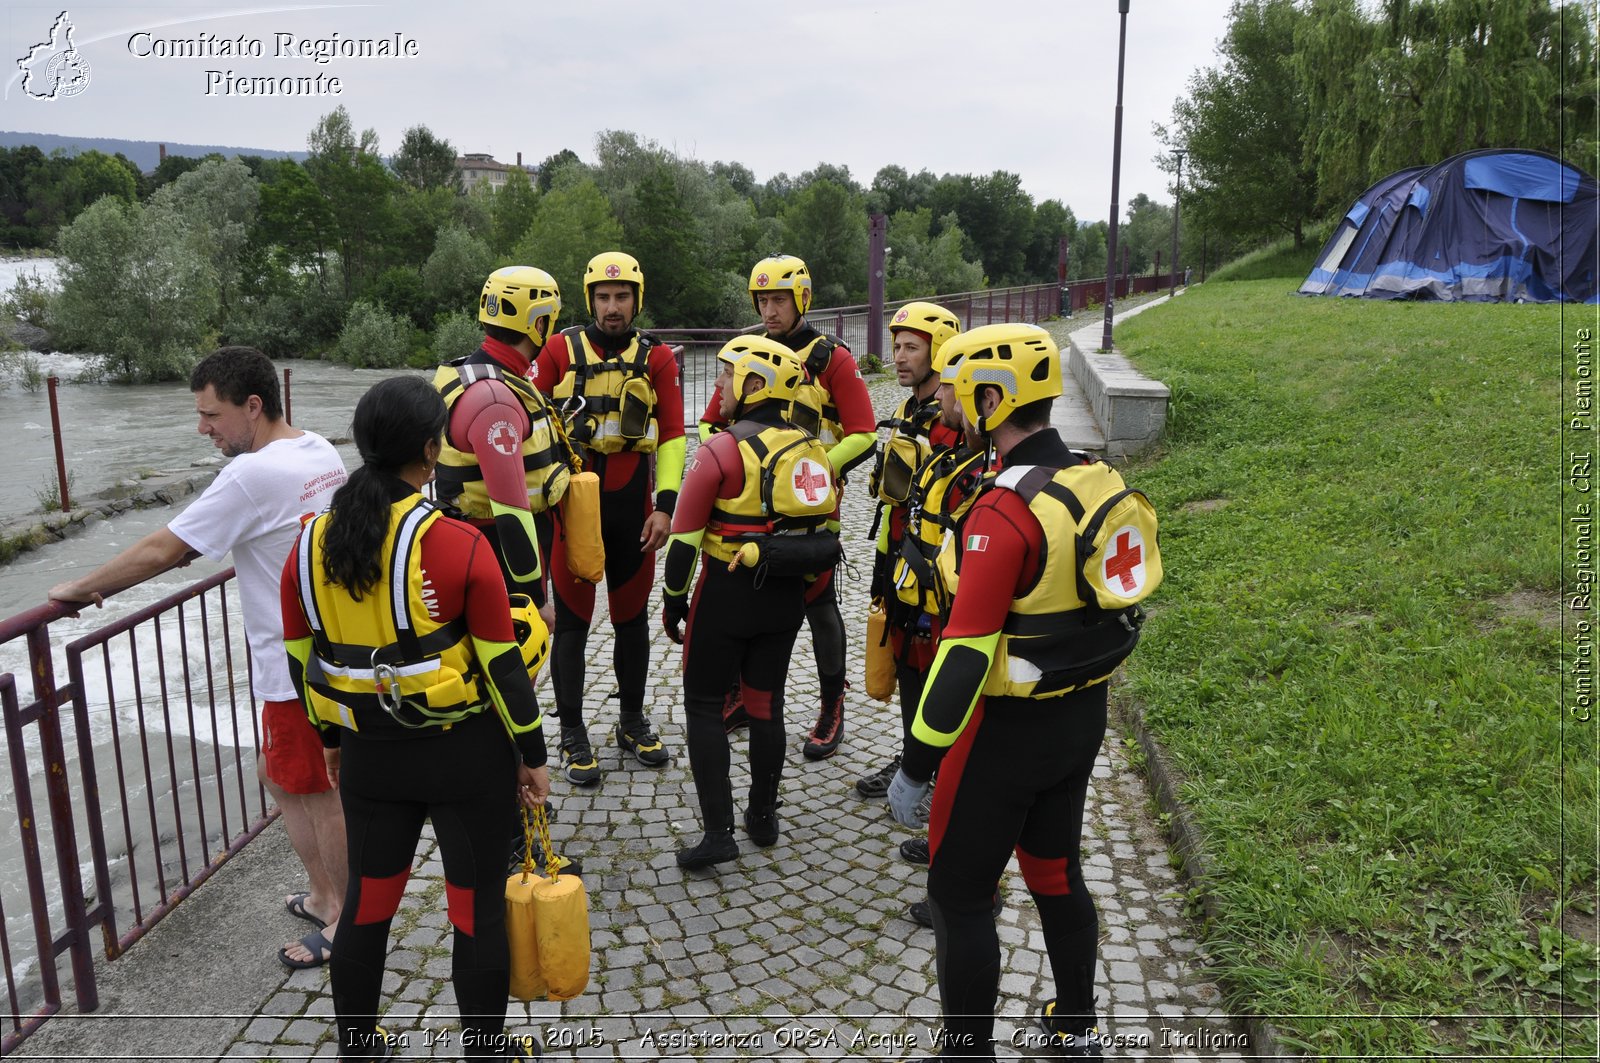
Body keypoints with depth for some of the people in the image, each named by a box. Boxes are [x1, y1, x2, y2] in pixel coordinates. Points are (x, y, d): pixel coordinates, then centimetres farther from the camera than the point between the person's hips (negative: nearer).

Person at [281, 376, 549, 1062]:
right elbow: (503, 665, -14)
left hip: (369, 755, 5)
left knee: (367, 904, 21)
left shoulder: (310, 545, -4)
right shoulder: (460, 545, -19)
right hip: (467, 754, -4)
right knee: (478, 909, 12)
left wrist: (331, 737, 21)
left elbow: (302, 663, 6)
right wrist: (533, 755, -2)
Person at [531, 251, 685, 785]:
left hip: (631, 503, 2)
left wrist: (665, 504, -7)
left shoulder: (657, 357, 3)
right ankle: (573, 735, 16)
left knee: (632, 615, 13)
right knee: (572, 620, 4)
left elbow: (671, 434, 1)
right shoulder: (560, 350, -1)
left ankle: (633, 721, 29)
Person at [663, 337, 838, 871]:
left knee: (703, 706, 7)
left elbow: (686, 538, -12)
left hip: (727, 592, -5)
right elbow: (825, 537, 8)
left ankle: (718, 832, 4)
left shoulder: (722, 451, -14)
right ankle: (763, 817, 28)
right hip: (785, 597, 5)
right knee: (766, 703, 17)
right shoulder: (812, 451, 3)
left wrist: (673, 599, -1)